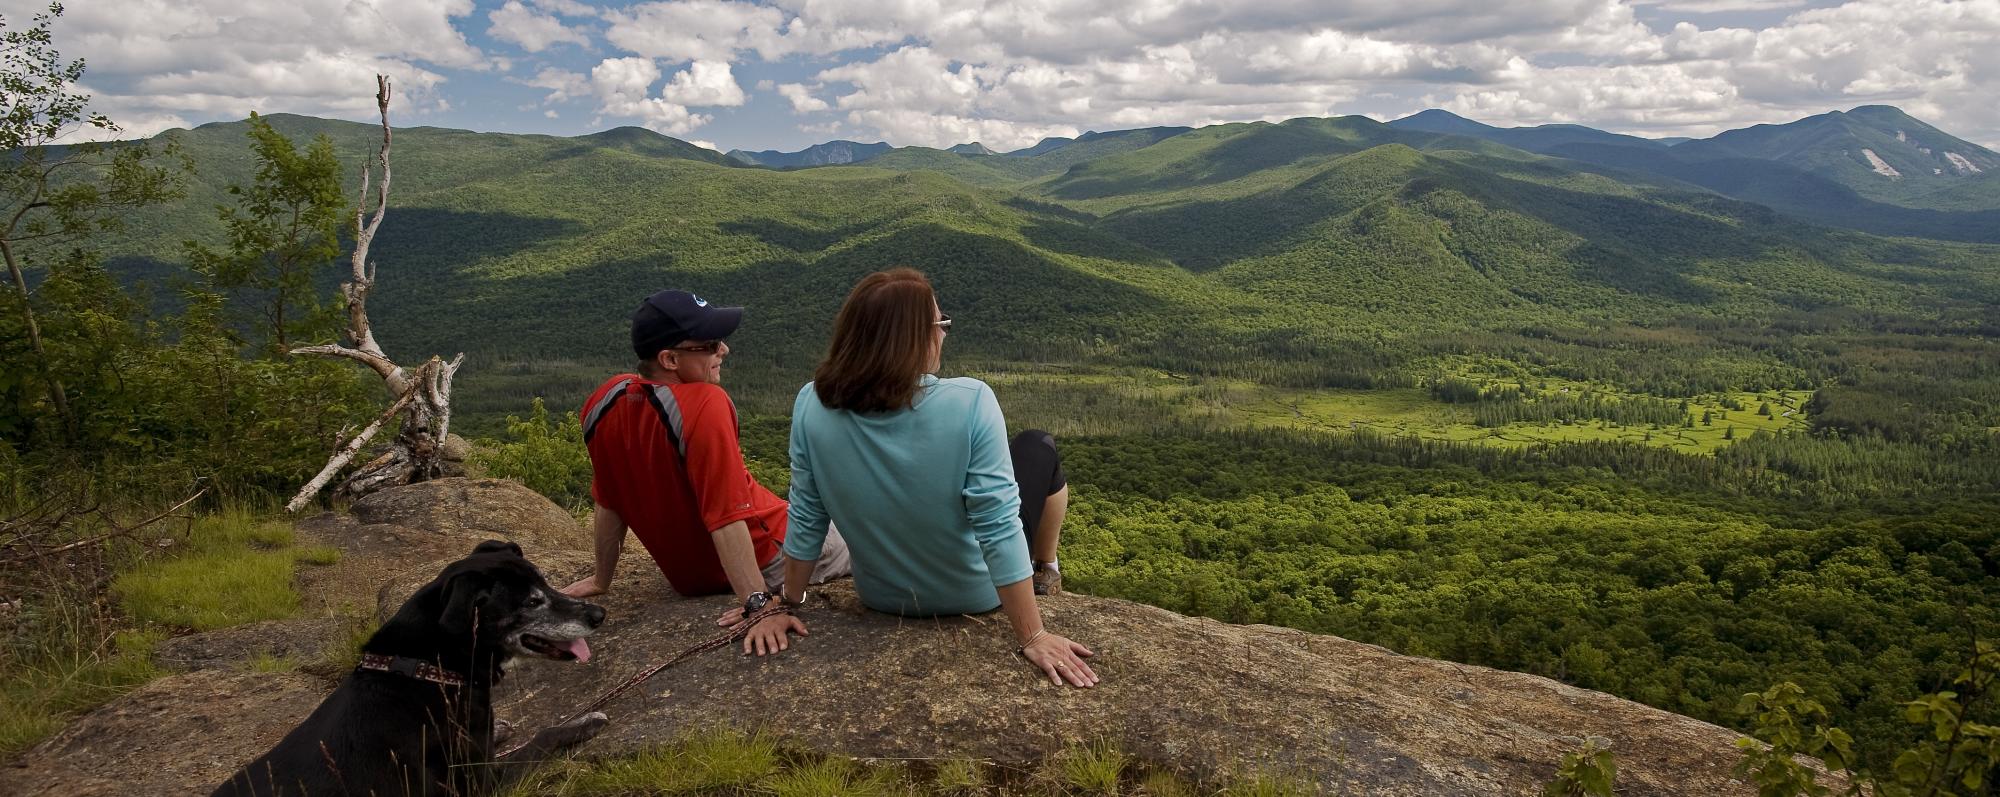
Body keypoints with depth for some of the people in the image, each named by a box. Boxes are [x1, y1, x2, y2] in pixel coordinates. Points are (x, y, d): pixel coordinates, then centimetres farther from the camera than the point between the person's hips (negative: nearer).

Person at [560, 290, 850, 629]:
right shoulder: (703, 404, -30)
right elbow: (728, 518, -34)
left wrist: (600, 580, 12)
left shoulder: (605, 402, -9)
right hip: (766, 559, -7)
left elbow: (608, 505, 2)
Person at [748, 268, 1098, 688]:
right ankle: (1047, 574, 43)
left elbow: (806, 521, -11)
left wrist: (787, 606, 1)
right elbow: (999, 527, -29)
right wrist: (1033, 638, -21)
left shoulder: (813, 405, -21)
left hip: (882, 598, 3)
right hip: (975, 596, -3)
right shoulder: (968, 403, -31)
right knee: (1039, 448, 21)